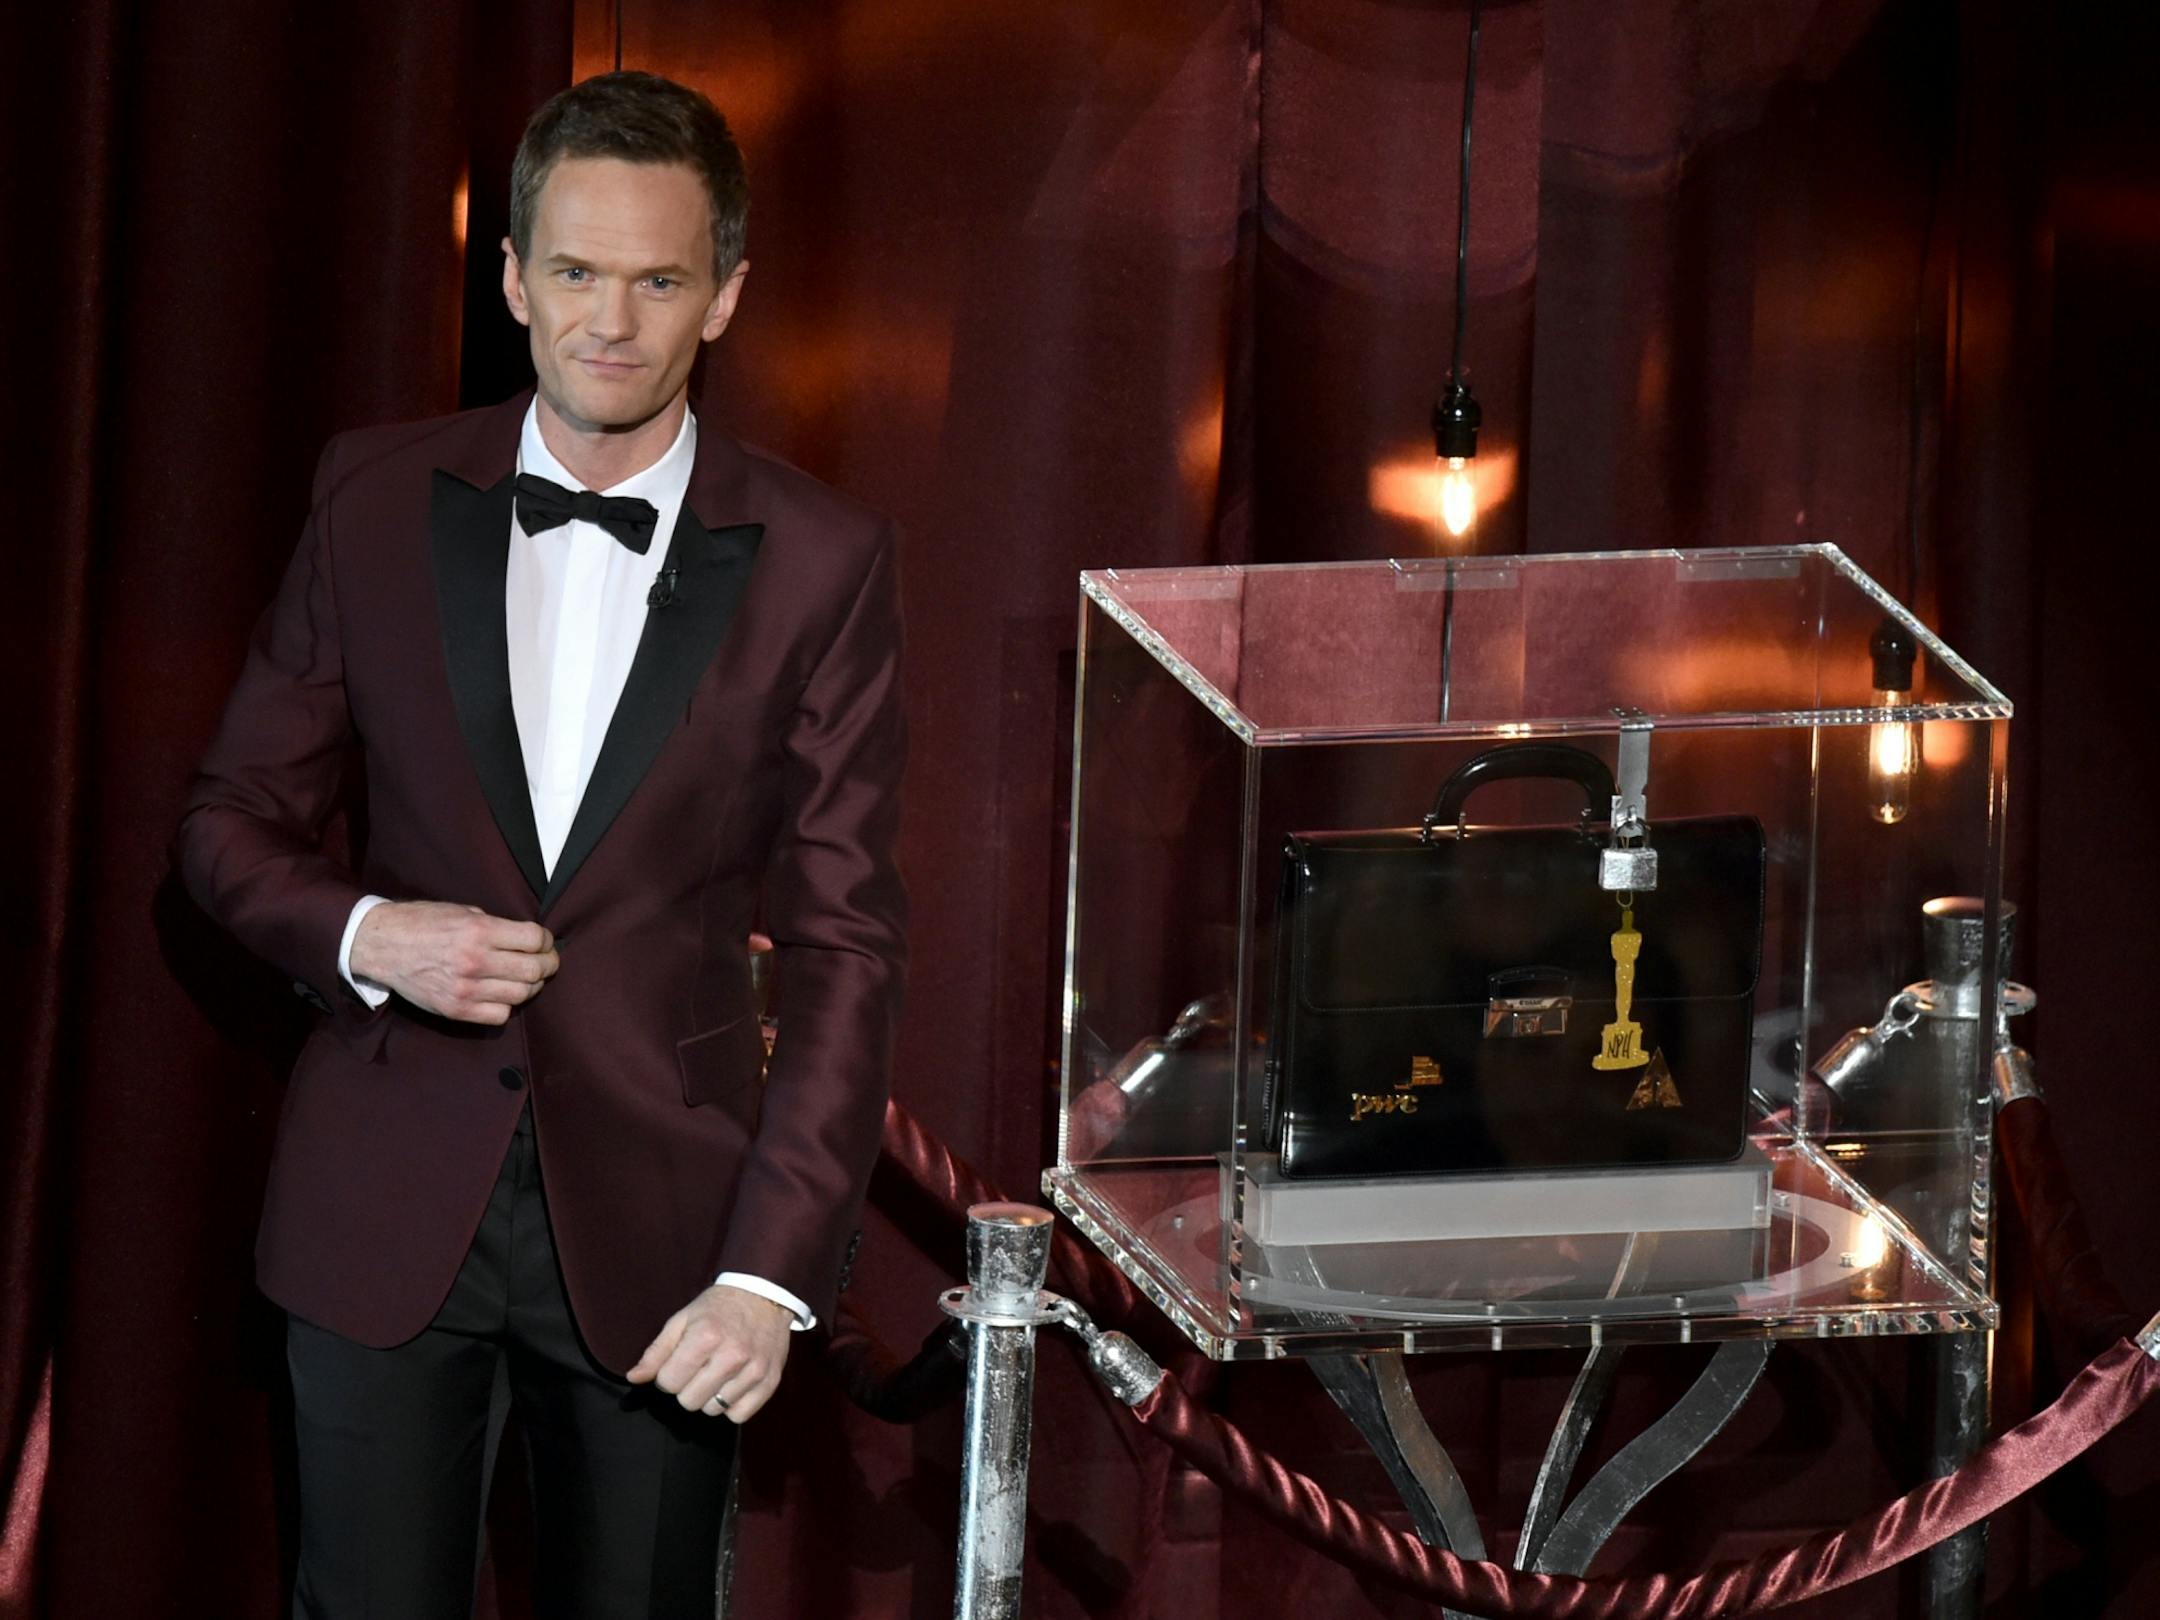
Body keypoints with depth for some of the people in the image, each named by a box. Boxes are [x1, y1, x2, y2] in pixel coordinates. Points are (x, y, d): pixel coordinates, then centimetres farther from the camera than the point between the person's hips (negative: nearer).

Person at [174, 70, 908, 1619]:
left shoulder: (820, 559, -4)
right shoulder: (378, 498, 1)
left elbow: (844, 940, -4)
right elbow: (233, 820, 9)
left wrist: (774, 1269, -12)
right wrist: (364, 935, -13)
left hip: (658, 1223, -1)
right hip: (388, 1201, 1)